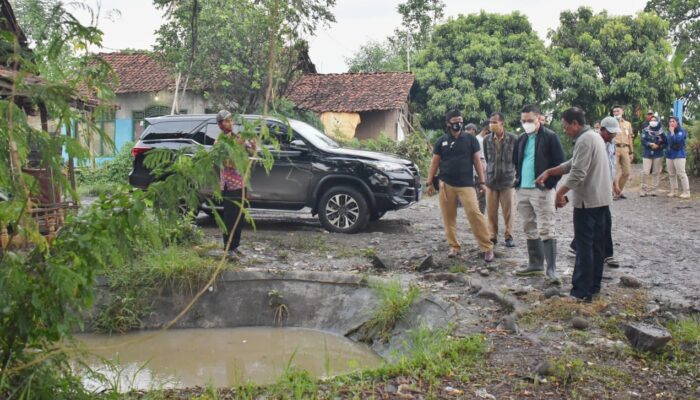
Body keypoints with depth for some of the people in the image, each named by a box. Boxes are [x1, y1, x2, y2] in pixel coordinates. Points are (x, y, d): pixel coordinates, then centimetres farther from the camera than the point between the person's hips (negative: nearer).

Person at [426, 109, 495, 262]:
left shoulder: (470, 139, 5)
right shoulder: (441, 141, 8)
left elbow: (477, 160, 5)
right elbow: (434, 162, 10)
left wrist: (482, 182, 0)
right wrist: (429, 182, 5)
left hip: (466, 184, -2)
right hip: (446, 184, 2)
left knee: (474, 213, -13)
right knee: (449, 216, 4)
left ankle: (487, 247, -6)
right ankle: (454, 247, 17)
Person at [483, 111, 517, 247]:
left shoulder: (513, 139, -9)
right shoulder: (486, 140, -2)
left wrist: (512, 172, 7)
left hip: (507, 179, -2)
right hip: (491, 180, 2)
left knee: (508, 211, 6)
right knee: (491, 211, 6)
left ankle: (509, 236, 18)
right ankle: (492, 235, 18)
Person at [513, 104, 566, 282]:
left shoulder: (550, 137, -8)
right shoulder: (522, 139, 13)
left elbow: (560, 163, -10)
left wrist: (549, 183, -14)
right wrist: (518, 177, 12)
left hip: (541, 190, -7)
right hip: (523, 190, 7)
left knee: (545, 230, -8)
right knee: (530, 229, 13)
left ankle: (551, 268, -4)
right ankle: (535, 264, 23)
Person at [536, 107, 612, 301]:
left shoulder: (584, 140, -18)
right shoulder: (594, 136, 15)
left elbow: (577, 173, -23)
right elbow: (573, 163, 16)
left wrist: (559, 193, -14)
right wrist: (549, 172, 11)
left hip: (587, 200, -10)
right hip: (600, 199, 10)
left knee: (584, 246, -5)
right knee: (596, 244, 13)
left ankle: (582, 291, 0)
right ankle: (594, 285, 20)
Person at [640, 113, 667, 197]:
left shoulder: (661, 131, 5)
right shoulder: (645, 130, 4)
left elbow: (665, 143, 2)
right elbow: (643, 141, -6)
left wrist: (658, 146, -15)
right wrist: (651, 144, -21)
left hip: (658, 155, 1)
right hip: (647, 154, -1)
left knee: (656, 173, 2)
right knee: (645, 172, -8)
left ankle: (653, 190, 8)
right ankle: (644, 190, 0)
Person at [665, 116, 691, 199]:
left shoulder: (681, 131, -7)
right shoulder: (669, 132, 14)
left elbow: (676, 140, -23)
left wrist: (672, 132, -14)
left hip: (679, 155, -7)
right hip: (669, 156, 7)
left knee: (681, 174, -9)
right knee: (671, 174, 10)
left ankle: (686, 192, -6)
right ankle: (673, 191, 18)